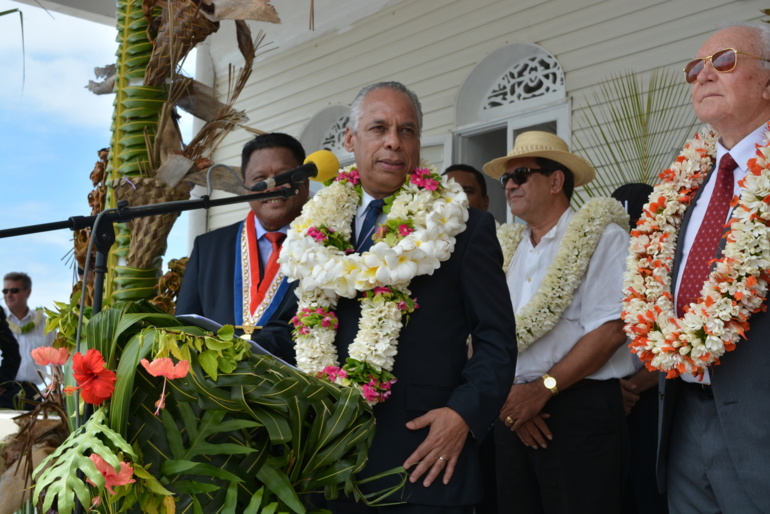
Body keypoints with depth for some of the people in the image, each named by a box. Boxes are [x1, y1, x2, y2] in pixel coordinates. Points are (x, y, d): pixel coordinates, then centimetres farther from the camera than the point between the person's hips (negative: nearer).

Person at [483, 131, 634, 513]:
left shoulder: (600, 237, -5)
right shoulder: (505, 247, 13)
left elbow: (610, 329, -14)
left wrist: (542, 389, -15)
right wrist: (508, 393, -9)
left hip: (580, 408, -5)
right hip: (513, 410, 6)